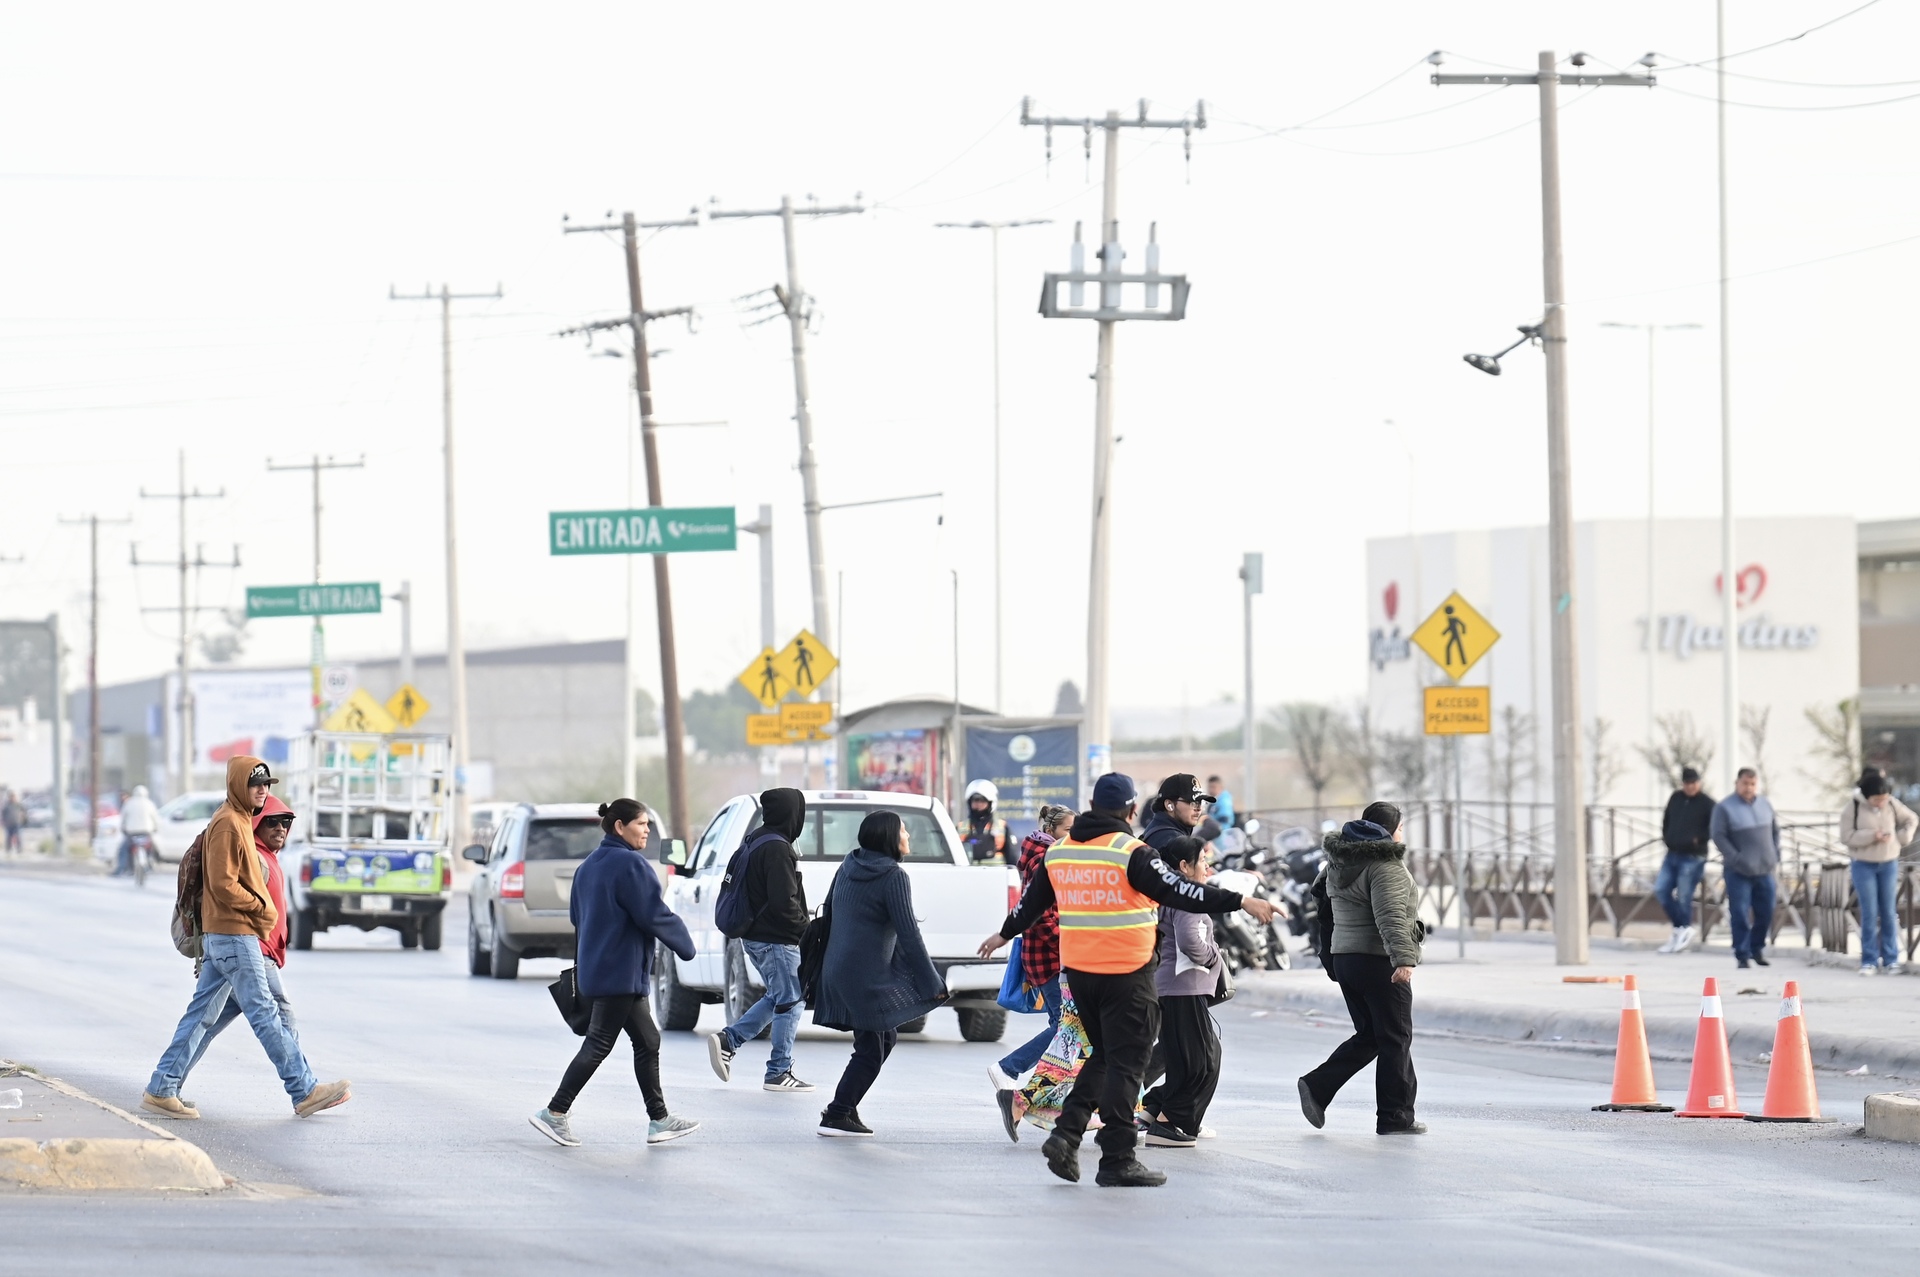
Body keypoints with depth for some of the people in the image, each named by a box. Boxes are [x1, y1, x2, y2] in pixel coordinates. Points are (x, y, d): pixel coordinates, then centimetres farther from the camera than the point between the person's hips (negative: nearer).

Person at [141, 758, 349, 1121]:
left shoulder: (240, 821, 18)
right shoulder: (227, 824, -14)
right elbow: (223, 885, -20)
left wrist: (261, 911, 10)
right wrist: (262, 908, -11)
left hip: (218, 937, 10)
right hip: (235, 936, -10)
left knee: (200, 1014, 9)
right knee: (265, 1014, -6)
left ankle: (160, 1091, 10)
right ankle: (304, 1091, -4)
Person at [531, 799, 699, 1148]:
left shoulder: (588, 866, 14)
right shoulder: (630, 864, -15)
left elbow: (577, 917, 21)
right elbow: (654, 915, -16)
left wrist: (582, 966, 28)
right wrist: (685, 945, -2)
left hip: (596, 967, 10)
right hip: (620, 972, -10)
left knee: (647, 1041, 11)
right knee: (599, 1044, -6)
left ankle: (659, 1120, 12)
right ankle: (555, 1113, -6)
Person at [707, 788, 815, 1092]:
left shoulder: (755, 842, 12)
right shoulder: (778, 849, -19)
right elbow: (783, 901, -24)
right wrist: (805, 929, -9)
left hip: (755, 936, 10)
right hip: (776, 939, -10)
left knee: (777, 998, 20)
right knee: (790, 1003, 0)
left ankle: (727, 1040, 10)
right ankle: (779, 1073, 3)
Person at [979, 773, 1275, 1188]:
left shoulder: (1059, 851, 8)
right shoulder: (1131, 853, -13)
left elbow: (1032, 900, 21)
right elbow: (1179, 892, -19)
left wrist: (1005, 935, 39)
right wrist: (1240, 902, -18)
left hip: (1078, 970, 6)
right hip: (1126, 974, -6)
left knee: (1103, 1055, 21)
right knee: (1125, 1062, 0)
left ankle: (1066, 1134, 8)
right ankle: (1117, 1160, 0)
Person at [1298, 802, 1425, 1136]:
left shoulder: (1338, 863, 13)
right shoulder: (1385, 866, -14)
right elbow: (1390, 916, -26)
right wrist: (1403, 958, -35)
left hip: (1344, 958, 8)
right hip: (1378, 959, -8)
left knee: (1369, 1036, 16)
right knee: (1395, 1039, 0)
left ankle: (1317, 1086, 2)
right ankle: (1395, 1117, 3)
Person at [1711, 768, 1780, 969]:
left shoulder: (1765, 804, 8)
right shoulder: (1724, 807, -8)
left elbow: (1775, 830, 18)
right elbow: (1718, 836, -12)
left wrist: (1775, 856, 8)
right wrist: (1737, 859, -19)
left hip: (1764, 870, 5)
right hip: (1738, 871, -5)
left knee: (1765, 913, 8)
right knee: (1740, 914, -6)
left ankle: (1757, 949, 26)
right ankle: (1742, 955, 1)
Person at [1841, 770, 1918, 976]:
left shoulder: (1892, 804, -3)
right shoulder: (1853, 807, -11)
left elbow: (1911, 820, 11)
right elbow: (1847, 836, -15)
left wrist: (1901, 838, -3)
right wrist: (1872, 836, -24)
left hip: (1888, 864, 3)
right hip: (1864, 865, -3)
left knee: (1889, 912, 4)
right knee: (1869, 913, -5)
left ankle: (1891, 958, 11)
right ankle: (1869, 960, 1)